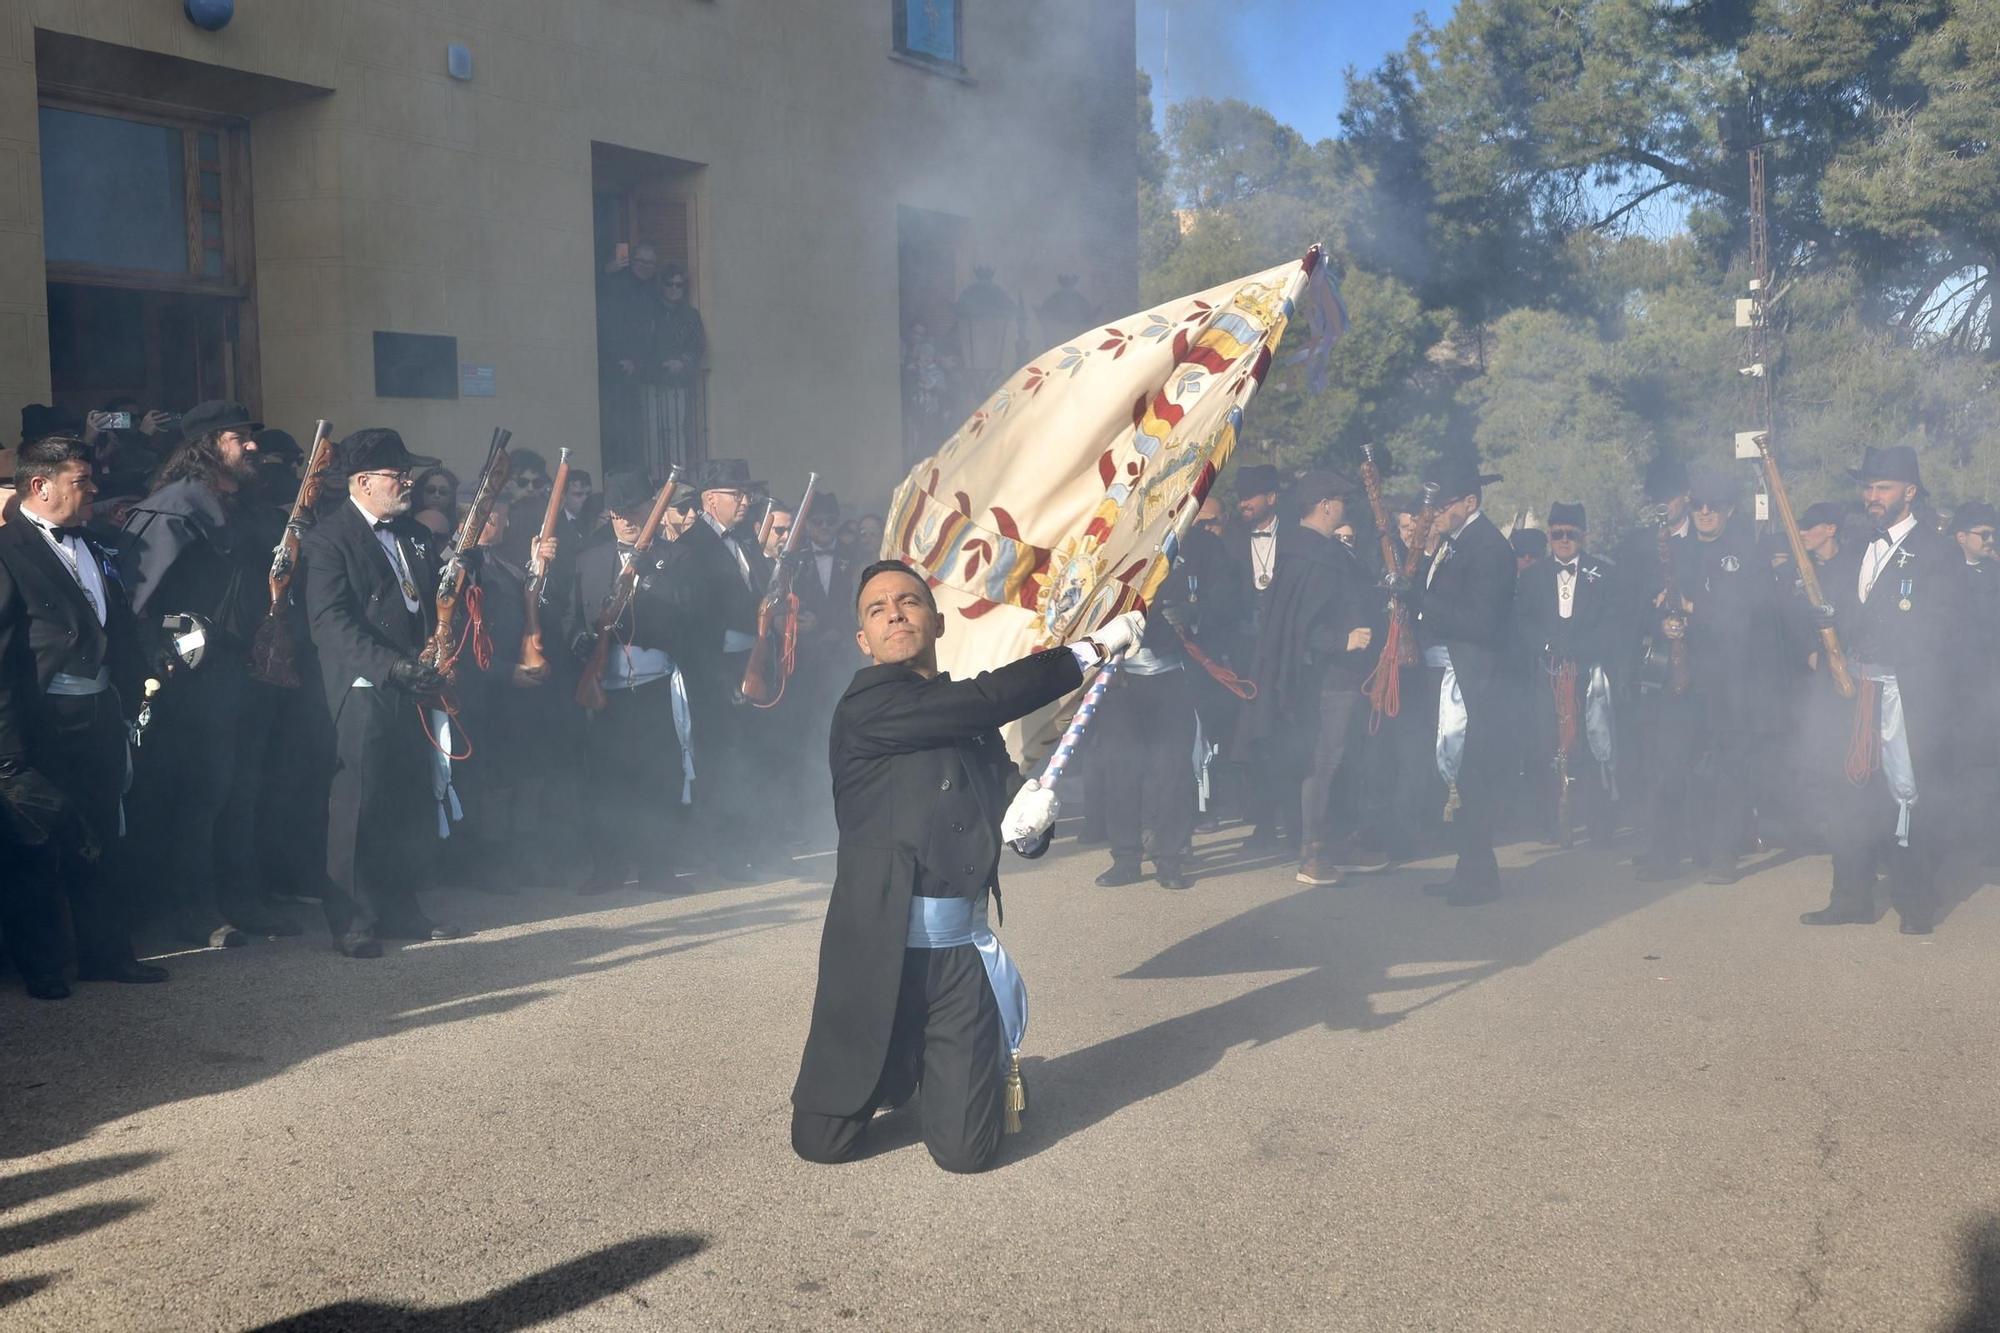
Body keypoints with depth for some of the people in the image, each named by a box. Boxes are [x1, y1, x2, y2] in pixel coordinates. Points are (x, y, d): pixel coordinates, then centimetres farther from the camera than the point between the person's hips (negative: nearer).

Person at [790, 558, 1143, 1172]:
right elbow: (991, 697, -15)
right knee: (823, 1142, 3)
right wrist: (1095, 648, -6)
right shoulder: (866, 706, -8)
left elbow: (1009, 804, 15)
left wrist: (1032, 821, -10)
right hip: (877, 949, -4)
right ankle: (897, 1066, 33)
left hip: (962, 951, 4)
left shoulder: (973, 723, 13)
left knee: (966, 1150, -2)